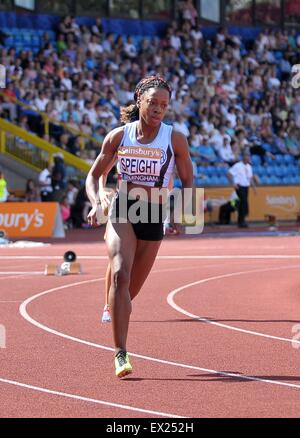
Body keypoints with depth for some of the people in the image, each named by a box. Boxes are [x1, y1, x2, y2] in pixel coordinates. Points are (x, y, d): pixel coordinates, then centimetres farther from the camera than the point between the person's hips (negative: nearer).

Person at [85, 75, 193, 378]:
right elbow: (94, 175, 8)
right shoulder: (118, 136, -2)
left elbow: (188, 181, 6)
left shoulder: (175, 140, -4)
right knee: (120, 274, -23)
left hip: (154, 217, 1)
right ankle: (121, 354, -26)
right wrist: (96, 202, -11)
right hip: (121, 211, -1)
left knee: (131, 289, 8)